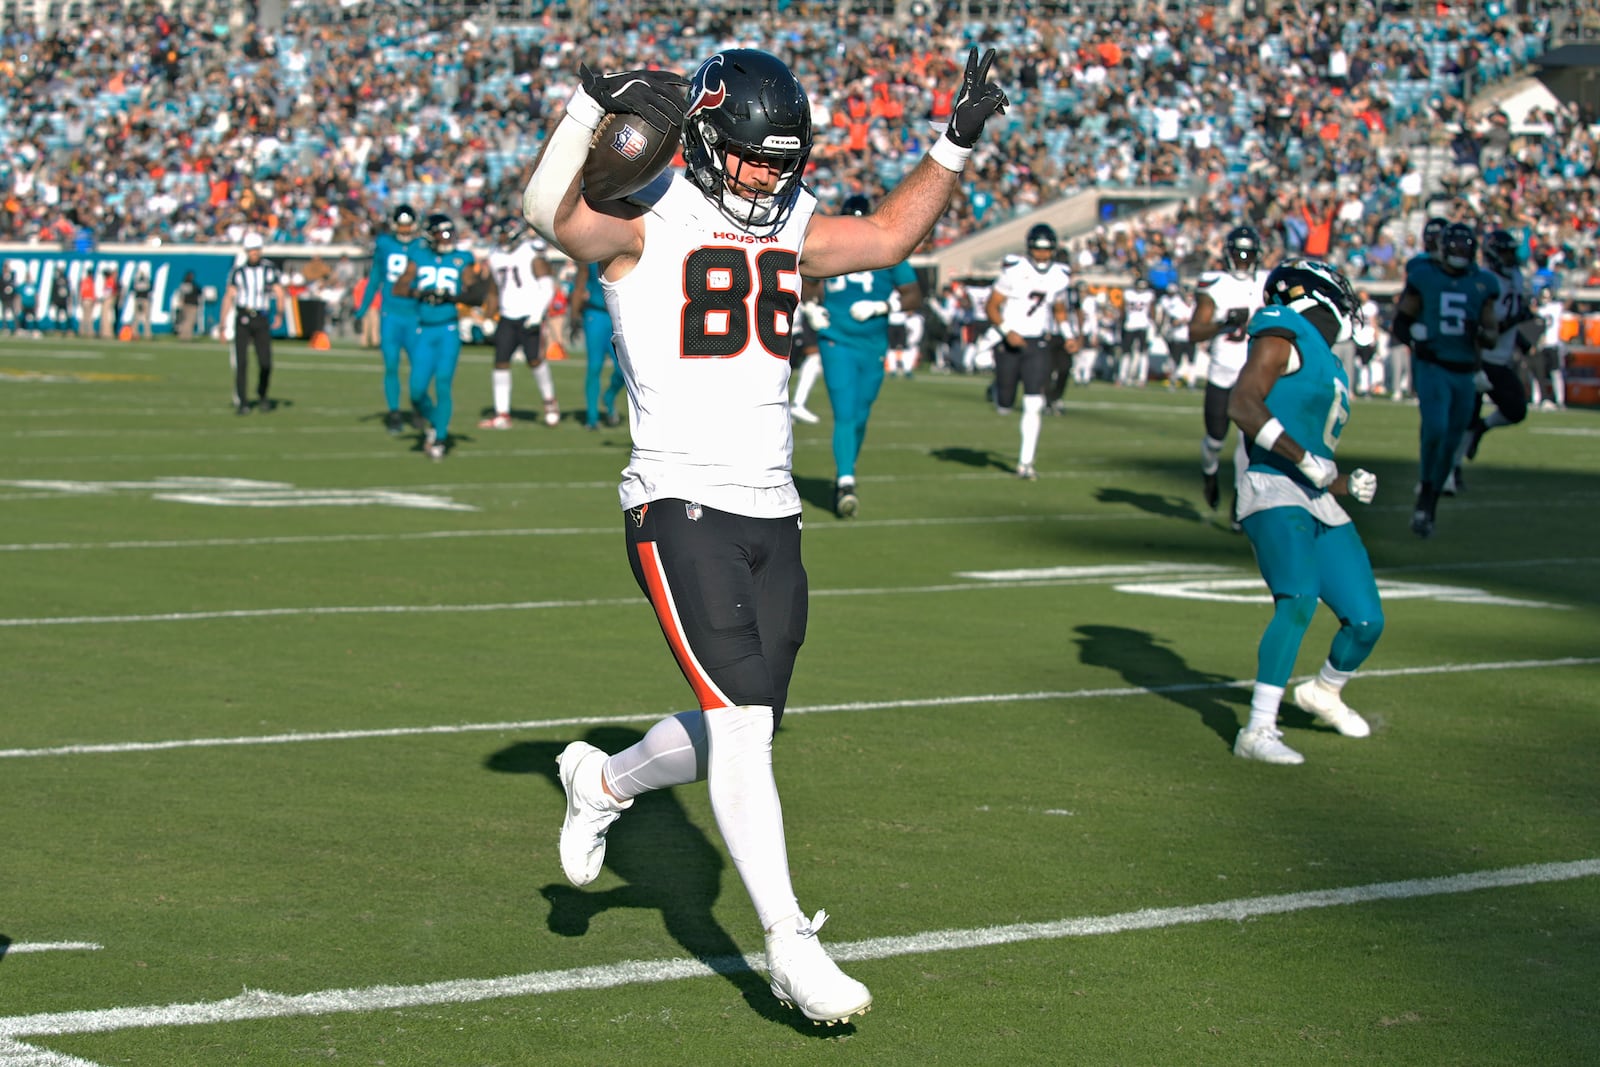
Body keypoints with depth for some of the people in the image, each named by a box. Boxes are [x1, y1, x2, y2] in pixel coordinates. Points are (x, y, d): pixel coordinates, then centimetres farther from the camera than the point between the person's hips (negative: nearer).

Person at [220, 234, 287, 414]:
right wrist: (224, 326, 2)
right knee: (241, 362, -6)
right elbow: (228, 298, 7)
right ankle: (242, 402, 0)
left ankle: (262, 396, 20)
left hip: (261, 320, 0)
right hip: (242, 319, 0)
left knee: (265, 363, -6)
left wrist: (279, 313, -20)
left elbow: (280, 294, 0)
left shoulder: (270, 270, 7)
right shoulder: (238, 272, 8)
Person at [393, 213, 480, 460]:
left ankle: (440, 438, 2)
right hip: (424, 331, 2)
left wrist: (452, 296, -25)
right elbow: (398, 288, -1)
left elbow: (470, 289, -6)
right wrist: (419, 293, -19)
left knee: (443, 383, -10)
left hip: (448, 330, -2)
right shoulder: (419, 257, 8)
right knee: (417, 390, -2)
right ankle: (434, 421, 26)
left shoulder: (461, 260, 5)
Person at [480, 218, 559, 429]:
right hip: (507, 317, 6)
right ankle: (502, 415, 1)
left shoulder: (532, 255, -7)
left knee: (534, 359, -13)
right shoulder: (496, 258, 12)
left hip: (529, 316, -6)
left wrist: (538, 314, -18)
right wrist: (487, 319, 17)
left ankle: (550, 402, 11)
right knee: (501, 362, -2)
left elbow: (547, 287, -10)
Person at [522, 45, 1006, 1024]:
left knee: (737, 736, 10)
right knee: (742, 720, -14)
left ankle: (603, 782, 38)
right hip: (680, 508, -7)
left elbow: (890, 237, 25)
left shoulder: (788, 226, 13)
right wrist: (592, 109, -39)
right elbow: (549, 213, -26)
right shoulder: (643, 221, -8)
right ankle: (789, 942, -9)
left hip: (771, 515, 7)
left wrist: (959, 142, 16)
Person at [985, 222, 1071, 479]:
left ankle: (1026, 462, -2)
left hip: (1039, 345, 2)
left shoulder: (1059, 277, 2)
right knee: (1004, 408, 4)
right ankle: (999, 390, 43)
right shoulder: (1014, 272, -12)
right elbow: (991, 306, -8)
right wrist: (1007, 331, -22)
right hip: (1010, 343, -2)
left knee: (1034, 406, -10)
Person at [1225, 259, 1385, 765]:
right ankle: (1258, 731, -26)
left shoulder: (1330, 368, 26)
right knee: (1298, 601, -27)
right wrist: (1305, 458, -19)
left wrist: (1347, 485, 8)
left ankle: (1325, 690, 37)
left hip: (1320, 506, 9)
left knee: (1365, 620, 6)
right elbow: (1241, 404, -17)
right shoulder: (1283, 338, 0)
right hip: (1275, 494, -9)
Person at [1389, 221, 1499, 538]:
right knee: (1435, 428, -25)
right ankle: (1427, 487, -2)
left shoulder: (1481, 285, 7)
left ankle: (1429, 506, 25)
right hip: (1432, 367, -4)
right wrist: (1412, 337, -16)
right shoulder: (1424, 278, 0)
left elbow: (1492, 334, 11)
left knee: (1451, 443, 9)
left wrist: (1481, 334, -12)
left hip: (1465, 373, 4)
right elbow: (1400, 322, 5)